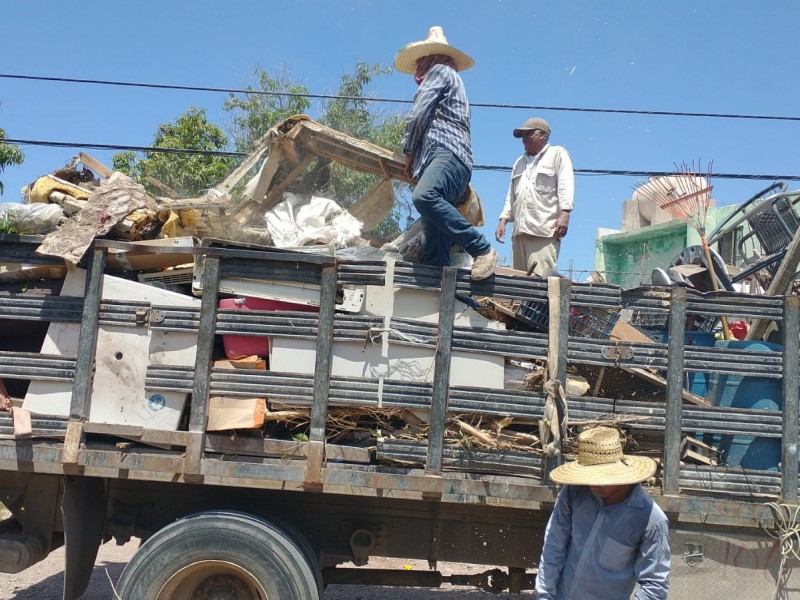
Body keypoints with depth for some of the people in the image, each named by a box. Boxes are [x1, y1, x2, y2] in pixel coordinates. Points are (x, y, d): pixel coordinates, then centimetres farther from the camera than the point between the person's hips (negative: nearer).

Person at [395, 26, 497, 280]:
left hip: (446, 153, -9)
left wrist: (409, 153, 9)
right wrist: (416, 156, 30)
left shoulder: (439, 71, 11)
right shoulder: (454, 81, 39)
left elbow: (417, 116, 0)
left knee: (424, 196, -36)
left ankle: (482, 249, -34)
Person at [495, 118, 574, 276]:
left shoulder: (558, 154, 11)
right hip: (519, 231, 6)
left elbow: (566, 185, -3)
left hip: (545, 231, -6)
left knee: (539, 280, -18)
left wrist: (564, 213, -16)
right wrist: (503, 220, 16)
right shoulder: (520, 162, 31)